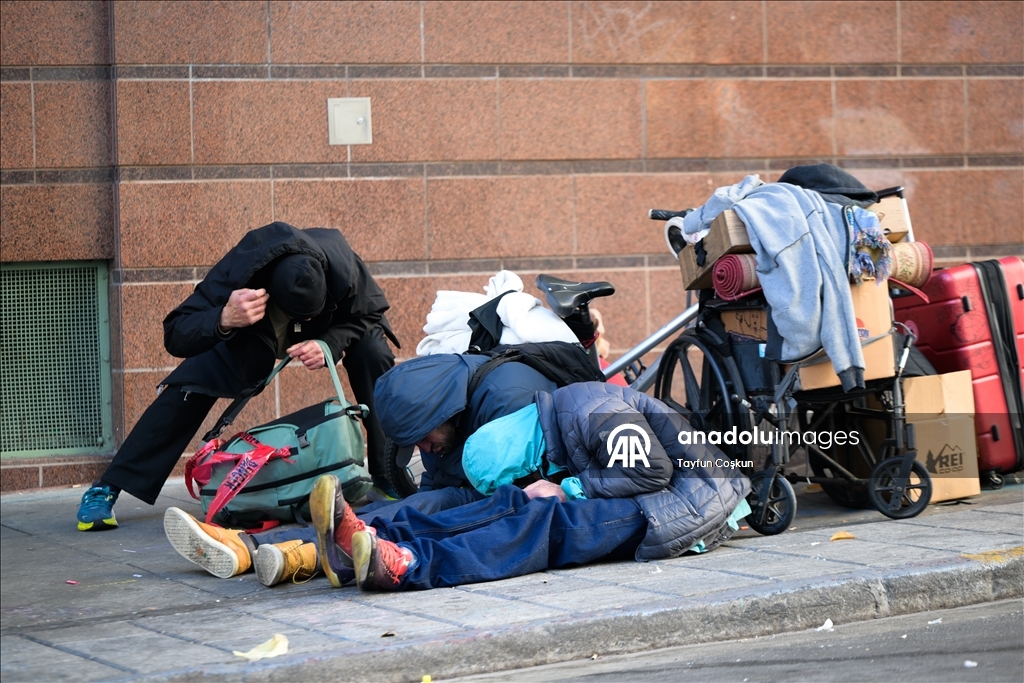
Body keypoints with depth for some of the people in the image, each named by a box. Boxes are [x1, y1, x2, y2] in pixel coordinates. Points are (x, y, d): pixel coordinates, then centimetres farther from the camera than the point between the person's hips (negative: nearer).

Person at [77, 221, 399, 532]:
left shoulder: (343, 267, -41)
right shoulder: (236, 273, -42)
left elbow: (369, 315, -21)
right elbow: (175, 337, -39)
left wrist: (330, 344, -41)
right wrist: (224, 319, -60)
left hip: (326, 333, 1)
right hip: (250, 340, -1)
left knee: (373, 352, -27)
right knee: (186, 389, -18)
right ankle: (106, 490, -8)